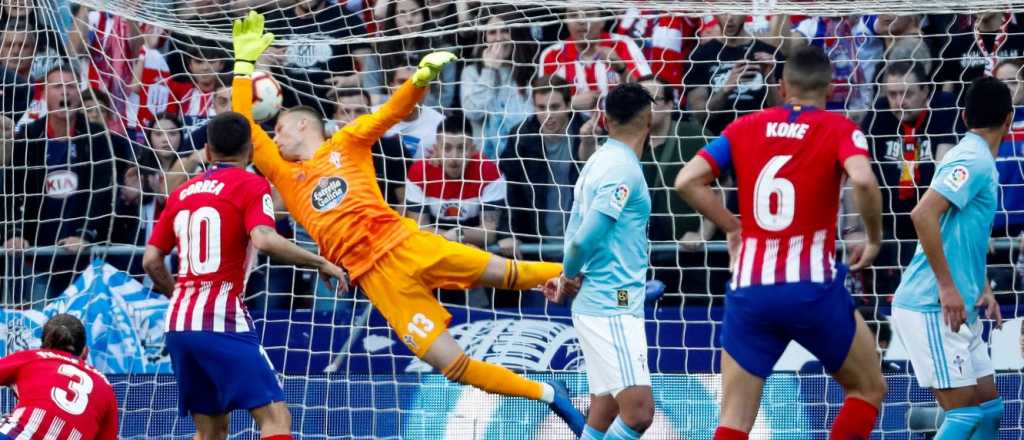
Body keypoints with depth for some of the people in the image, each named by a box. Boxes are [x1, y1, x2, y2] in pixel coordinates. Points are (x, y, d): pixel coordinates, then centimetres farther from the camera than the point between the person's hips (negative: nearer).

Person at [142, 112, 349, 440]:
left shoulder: (182, 193, 16)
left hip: (179, 324, 7)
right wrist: (321, 263, -11)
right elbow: (264, 240, -20)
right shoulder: (250, 185, -2)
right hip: (223, 323, -7)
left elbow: (151, 260, 16)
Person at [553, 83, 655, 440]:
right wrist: (570, 276, 0)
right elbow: (585, 238, -19)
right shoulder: (624, 170, -14)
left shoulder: (598, 162, 14)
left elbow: (577, 234, 15)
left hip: (597, 306, 10)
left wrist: (569, 275, 2)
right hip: (613, 308, -10)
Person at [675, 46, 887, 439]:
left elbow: (687, 181, 1)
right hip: (813, 287, -3)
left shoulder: (745, 128, 10)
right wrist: (875, 238, -3)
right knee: (868, 389, 18)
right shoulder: (838, 128, 1)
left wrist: (732, 226, 13)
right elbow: (863, 180, -18)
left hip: (749, 289, 3)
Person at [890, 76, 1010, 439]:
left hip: (955, 311, 10)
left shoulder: (978, 159, 16)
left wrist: (983, 289, 15)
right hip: (931, 309, -10)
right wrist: (947, 286, -24)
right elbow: (923, 214, -26)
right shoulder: (974, 160, -14)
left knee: (989, 407, 9)